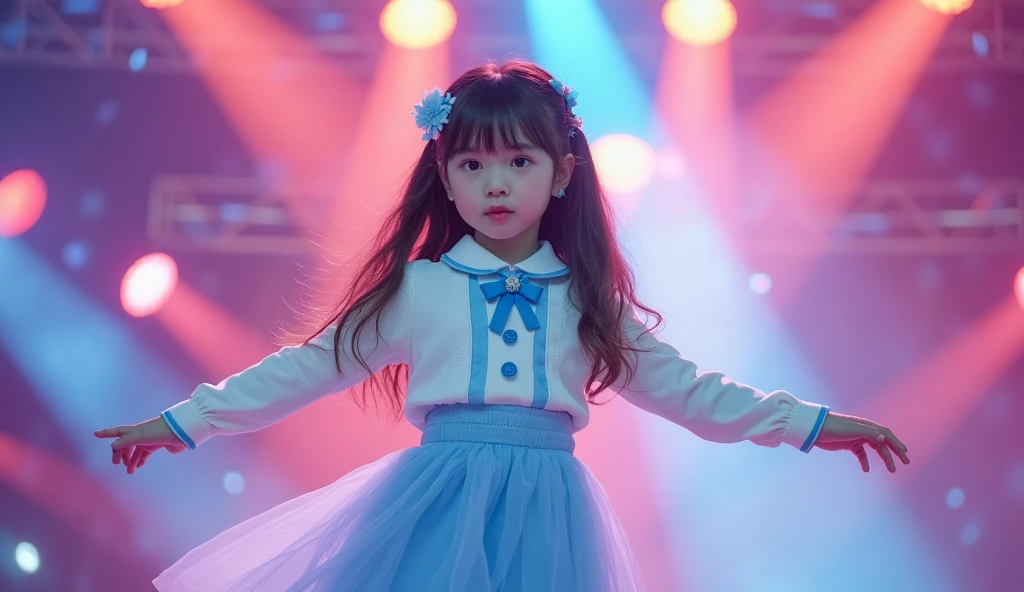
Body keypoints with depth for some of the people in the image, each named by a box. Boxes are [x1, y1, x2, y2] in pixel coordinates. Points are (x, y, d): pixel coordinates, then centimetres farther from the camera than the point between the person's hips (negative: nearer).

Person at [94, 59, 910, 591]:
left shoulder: (588, 299, 9)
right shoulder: (416, 289, 4)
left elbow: (679, 385, 15)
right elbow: (312, 367, 9)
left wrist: (809, 423, 13)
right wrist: (188, 421, 6)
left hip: (543, 516, 1)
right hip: (435, 508, -1)